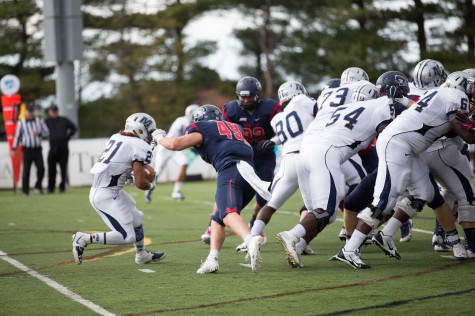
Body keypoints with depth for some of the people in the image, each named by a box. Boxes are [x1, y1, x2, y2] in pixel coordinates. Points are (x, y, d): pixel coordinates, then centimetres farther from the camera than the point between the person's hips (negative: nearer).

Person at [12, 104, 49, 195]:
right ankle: (25, 190, 6)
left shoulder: (40, 121, 8)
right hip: (27, 149, -2)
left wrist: (39, 133, -11)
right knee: (26, 170, -1)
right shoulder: (21, 123, 3)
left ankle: (38, 186, 9)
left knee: (41, 168, -9)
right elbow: (17, 135, 8)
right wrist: (14, 148, 4)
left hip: (37, 149, 2)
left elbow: (47, 132, 9)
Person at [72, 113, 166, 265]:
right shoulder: (140, 147, -13)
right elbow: (140, 183, -15)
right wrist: (151, 185, 8)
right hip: (106, 196, -10)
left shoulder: (116, 137, 10)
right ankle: (84, 239, -5)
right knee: (127, 237, -8)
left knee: (136, 219, 24)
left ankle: (142, 254, 41)